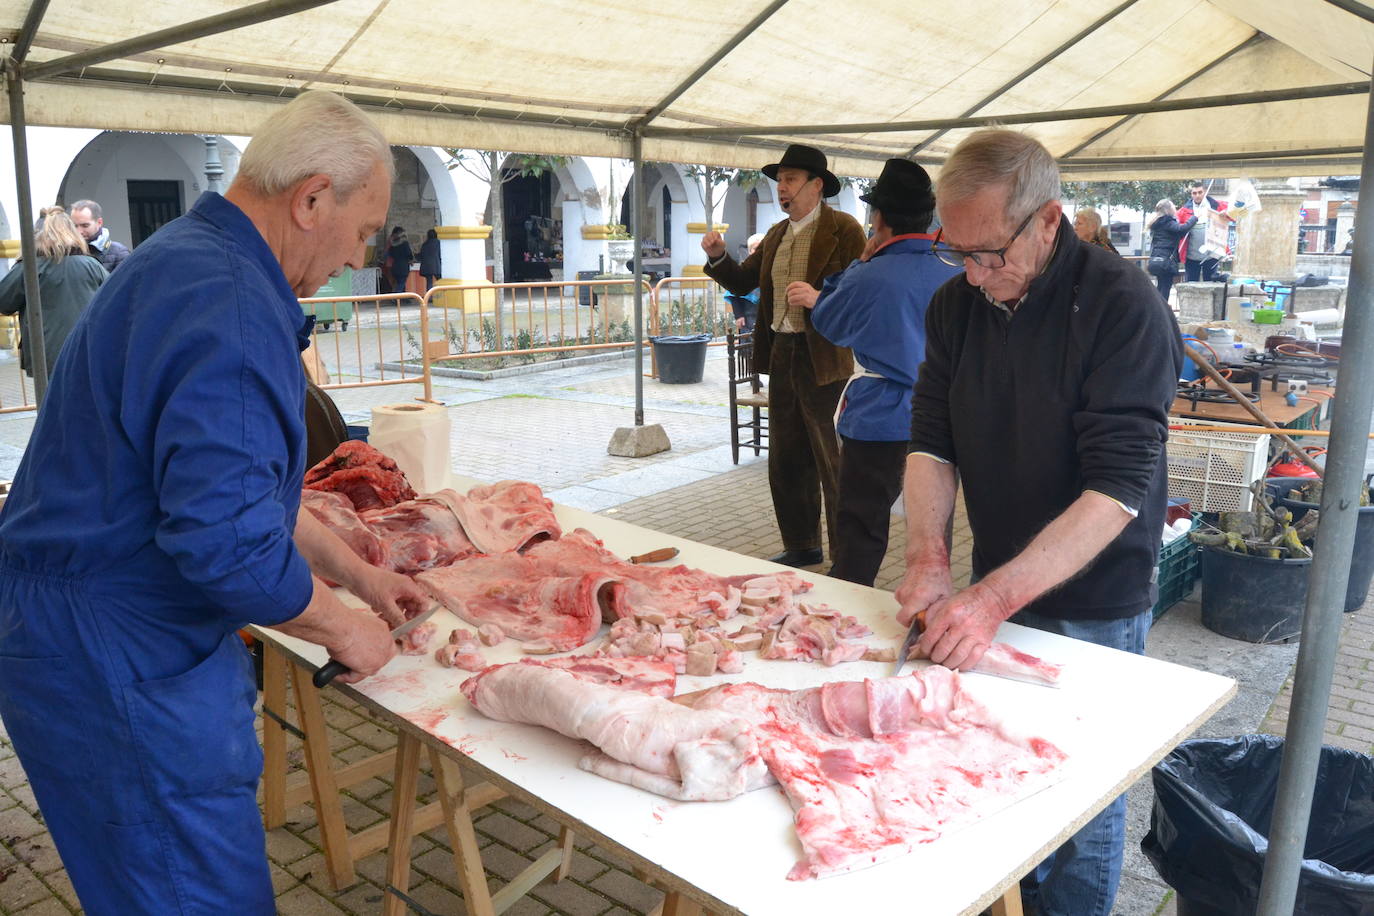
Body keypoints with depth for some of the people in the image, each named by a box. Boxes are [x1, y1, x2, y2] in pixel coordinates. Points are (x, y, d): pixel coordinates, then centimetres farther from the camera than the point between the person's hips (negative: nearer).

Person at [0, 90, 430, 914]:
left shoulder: (186, 260, 10)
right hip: (112, 664, -10)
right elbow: (228, 542, -32)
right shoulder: (231, 307, -25)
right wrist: (342, 627, -13)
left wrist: (357, 573, 18)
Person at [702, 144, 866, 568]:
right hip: (781, 356, 8)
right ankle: (802, 546, 30)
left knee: (835, 465, -1)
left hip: (823, 359, -8)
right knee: (786, 462, 15)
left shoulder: (844, 230, -8)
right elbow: (741, 282, 16)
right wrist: (718, 257, -2)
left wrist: (819, 299, -28)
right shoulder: (776, 235, 15)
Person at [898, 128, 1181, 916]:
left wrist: (996, 598, -34)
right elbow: (931, 439, -2)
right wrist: (929, 559, -18)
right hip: (999, 588, 5)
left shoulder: (1123, 307, -21)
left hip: (1093, 605, -5)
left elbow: (1118, 488, -27)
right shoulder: (957, 303, -2)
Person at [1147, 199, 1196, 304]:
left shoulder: (1157, 223, 15)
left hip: (1155, 260, 9)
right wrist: (1195, 217, -12)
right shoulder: (1167, 223, -10)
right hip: (1166, 261, -9)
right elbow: (1182, 228, -25)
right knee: (1164, 292, -6)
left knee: (1161, 290, 14)